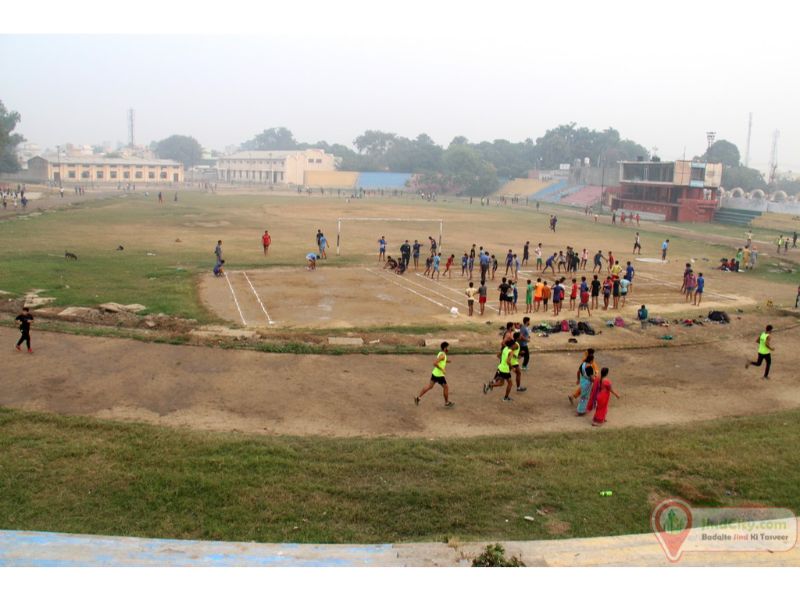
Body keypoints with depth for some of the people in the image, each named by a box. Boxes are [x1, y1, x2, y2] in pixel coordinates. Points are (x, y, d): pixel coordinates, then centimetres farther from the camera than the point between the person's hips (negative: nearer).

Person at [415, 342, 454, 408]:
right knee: (445, 387, 7)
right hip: (439, 375, -9)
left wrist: (446, 361, 15)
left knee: (430, 386, 13)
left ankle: (418, 397, 9)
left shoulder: (441, 353, 8)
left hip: (434, 373, 9)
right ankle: (447, 402, 21)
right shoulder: (442, 355, -21)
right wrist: (442, 369, -25)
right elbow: (435, 363, -29)